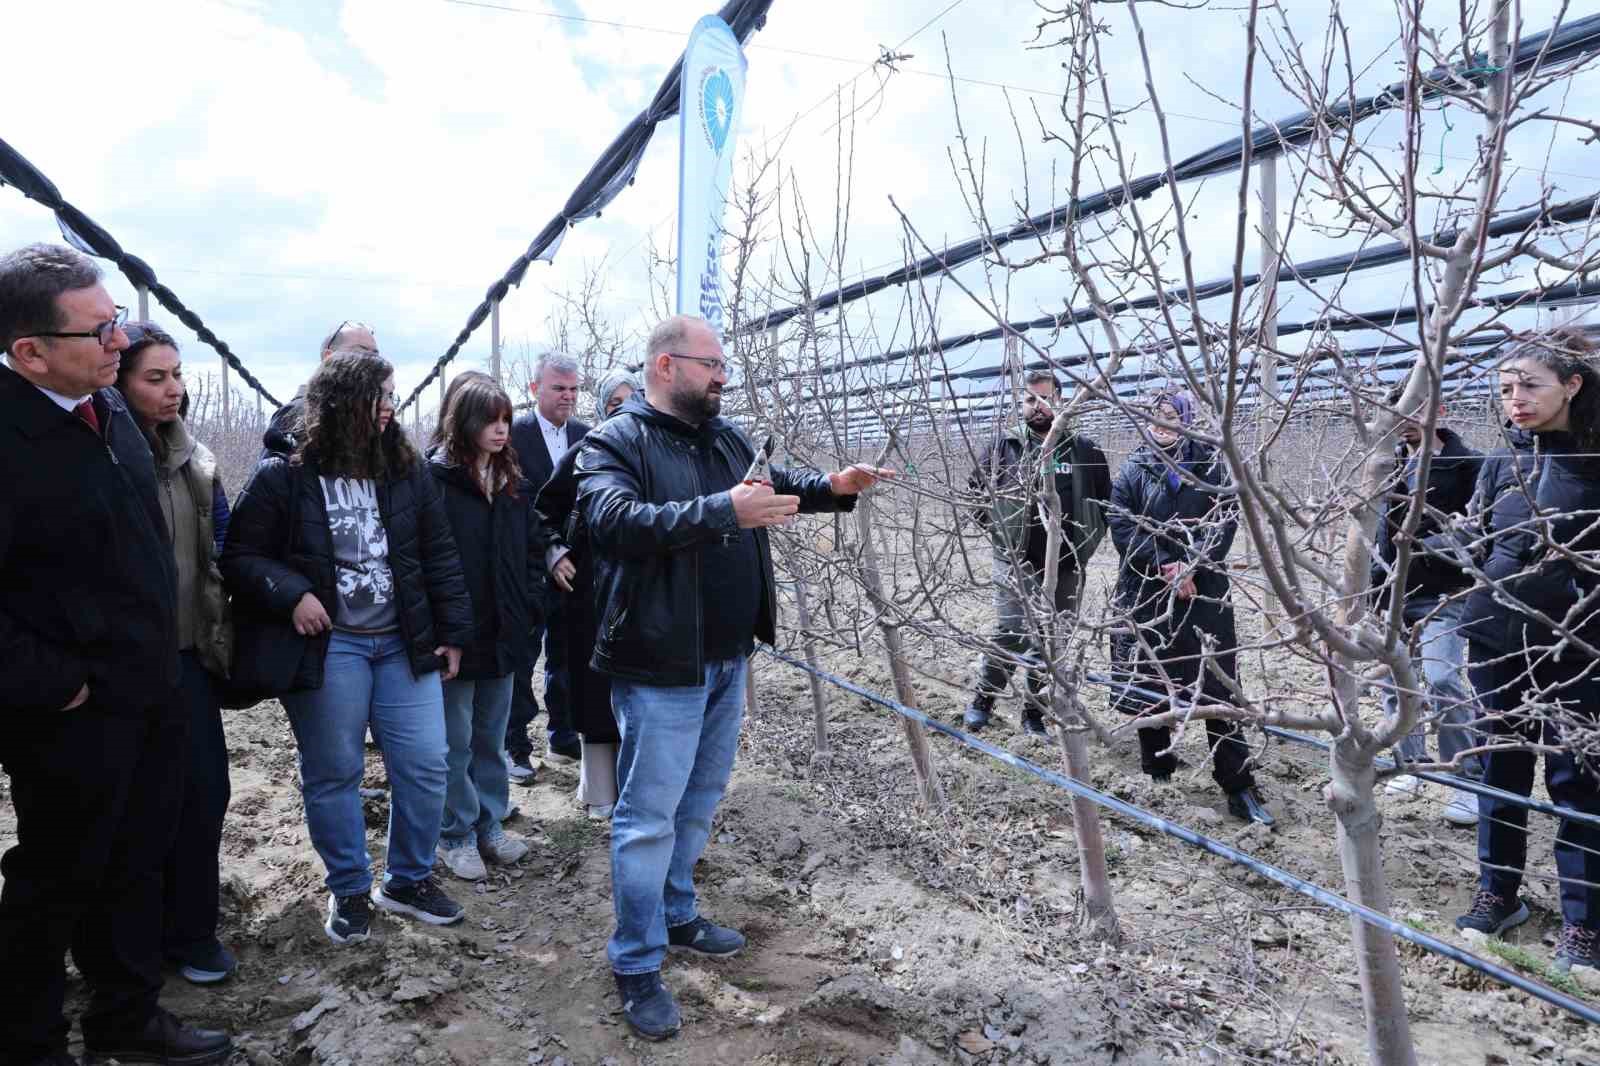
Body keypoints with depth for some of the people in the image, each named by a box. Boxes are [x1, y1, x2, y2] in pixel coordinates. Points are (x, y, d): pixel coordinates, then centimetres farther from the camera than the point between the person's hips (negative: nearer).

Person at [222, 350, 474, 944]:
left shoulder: (407, 474, 6)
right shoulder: (283, 479, -5)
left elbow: (440, 558, 8)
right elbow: (240, 559, -1)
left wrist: (453, 632, 5)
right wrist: (291, 594, -18)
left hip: (404, 644, 4)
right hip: (327, 647, -3)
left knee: (426, 765, 5)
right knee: (333, 775, 7)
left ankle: (410, 880, 25)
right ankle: (349, 890, 26)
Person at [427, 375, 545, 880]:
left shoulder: (513, 482, 8)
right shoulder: (434, 479, -12)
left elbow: (531, 549, 12)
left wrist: (530, 608, 2)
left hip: (503, 631, 6)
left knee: (491, 736, 17)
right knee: (455, 741, 7)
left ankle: (489, 824, 30)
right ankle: (456, 835, 21)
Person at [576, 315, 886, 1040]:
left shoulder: (727, 438, 10)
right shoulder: (613, 442, -12)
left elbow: (780, 485, 24)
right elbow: (616, 520, -30)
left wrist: (832, 487, 3)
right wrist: (723, 511, -39)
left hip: (728, 655, 8)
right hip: (660, 662, -8)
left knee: (701, 797, 21)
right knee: (649, 814, 1)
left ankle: (676, 915, 40)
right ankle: (636, 967, 16)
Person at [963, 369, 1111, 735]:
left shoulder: (1085, 451, 5)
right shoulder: (1003, 446, 1)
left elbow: (1106, 501, 15)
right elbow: (974, 490, 10)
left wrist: (1088, 539, 5)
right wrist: (1000, 529, 3)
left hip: (1067, 568, 3)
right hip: (1017, 564, -2)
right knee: (1010, 634, -15)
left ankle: (1035, 713, 24)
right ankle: (983, 698, 7)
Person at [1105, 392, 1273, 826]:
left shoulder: (1208, 465, 6)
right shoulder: (1133, 470, 4)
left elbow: (1225, 522, -1)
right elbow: (1121, 526, -5)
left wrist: (1190, 566, -15)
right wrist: (1165, 566, -15)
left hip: (1205, 593, 0)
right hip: (1147, 595, 0)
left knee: (1219, 689, 0)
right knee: (1149, 687, 7)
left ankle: (1238, 788, 5)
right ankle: (1157, 774, 22)